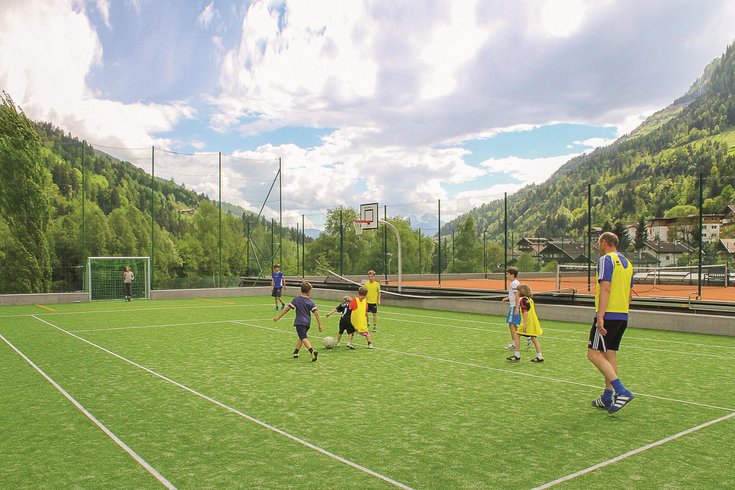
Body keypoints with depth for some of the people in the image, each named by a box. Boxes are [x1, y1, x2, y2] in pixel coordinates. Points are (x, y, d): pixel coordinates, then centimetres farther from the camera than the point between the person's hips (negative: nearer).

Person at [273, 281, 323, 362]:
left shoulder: (296, 299, -1)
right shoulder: (311, 302, 3)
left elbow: (287, 308, -4)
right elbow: (316, 313, -5)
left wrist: (278, 317, 2)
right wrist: (320, 325, -2)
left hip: (299, 322, -4)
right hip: (307, 323, 4)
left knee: (303, 338, -15)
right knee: (301, 337, 25)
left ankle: (312, 352, -34)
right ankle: (295, 352, 30)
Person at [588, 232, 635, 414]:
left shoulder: (606, 259, -9)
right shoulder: (627, 262, 18)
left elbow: (605, 288, -19)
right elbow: (629, 292, 20)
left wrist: (600, 317, -22)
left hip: (608, 315, -9)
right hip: (623, 316, 9)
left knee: (594, 354, -7)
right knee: (610, 354, 12)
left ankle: (622, 391, -15)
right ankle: (607, 398, 17)